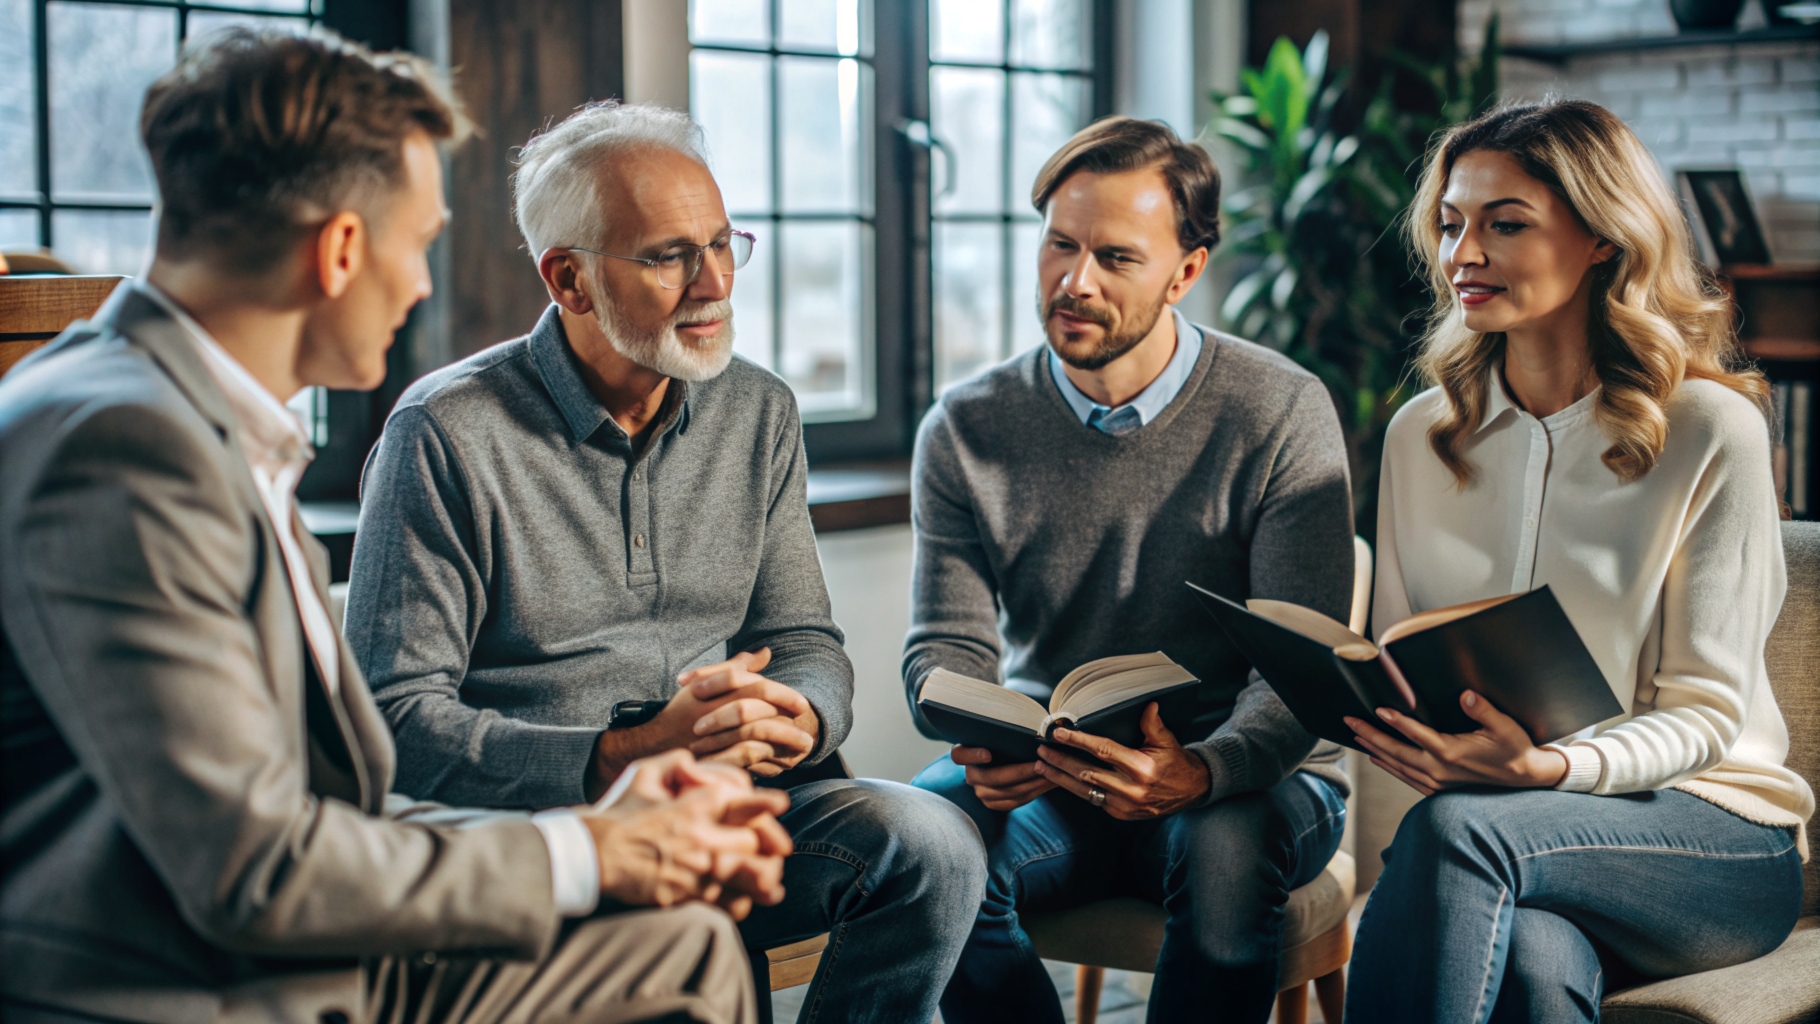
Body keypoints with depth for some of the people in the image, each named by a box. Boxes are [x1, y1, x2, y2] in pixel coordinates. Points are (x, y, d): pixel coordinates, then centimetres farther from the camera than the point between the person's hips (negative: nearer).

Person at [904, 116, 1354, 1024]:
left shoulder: (1283, 415, -9)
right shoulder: (966, 428, 1)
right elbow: (946, 646, 0)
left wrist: (1202, 771, -35)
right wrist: (980, 743, -24)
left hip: (1243, 778, -2)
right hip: (1045, 780, 2)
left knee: (1228, 847, -36)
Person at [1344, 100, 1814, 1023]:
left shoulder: (1710, 432, -6)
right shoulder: (1421, 434, 8)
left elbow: (1706, 714, -8)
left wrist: (1548, 768, -27)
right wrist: (1393, 725, -14)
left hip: (1710, 832, -2)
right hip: (1522, 843, 2)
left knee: (1460, 826, -34)